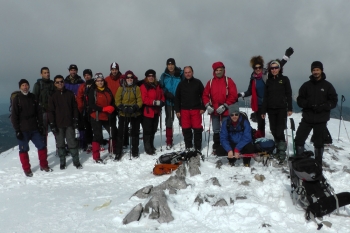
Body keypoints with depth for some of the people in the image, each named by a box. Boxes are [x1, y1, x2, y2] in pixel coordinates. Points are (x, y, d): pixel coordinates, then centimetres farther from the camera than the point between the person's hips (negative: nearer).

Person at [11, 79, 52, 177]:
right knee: (24, 150, 5)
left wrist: (41, 125, 6)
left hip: (34, 128, 4)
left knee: (42, 146, 5)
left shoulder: (33, 97, 7)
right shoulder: (16, 99, -4)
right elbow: (14, 116, -6)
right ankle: (26, 169, 18)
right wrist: (17, 130, -10)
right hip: (23, 130, -3)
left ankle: (44, 165, 21)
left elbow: (38, 112, 11)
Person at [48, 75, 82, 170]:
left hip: (69, 123, 0)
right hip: (58, 125, 0)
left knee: (72, 143, 1)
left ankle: (76, 161, 11)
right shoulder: (52, 96, 2)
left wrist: (75, 120, 1)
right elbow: (50, 111, 0)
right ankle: (62, 163, 18)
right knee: (60, 144, 7)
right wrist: (52, 125, -6)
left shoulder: (70, 94, 5)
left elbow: (75, 108, 6)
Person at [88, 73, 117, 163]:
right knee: (98, 136, -3)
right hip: (96, 117, -5)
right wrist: (103, 109, -22)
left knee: (113, 133, 15)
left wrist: (112, 108, -9)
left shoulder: (108, 90, 8)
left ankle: (113, 151, 36)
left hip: (107, 117, 6)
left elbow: (113, 102, 14)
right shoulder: (93, 91, -7)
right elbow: (91, 105, -13)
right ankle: (96, 157, 8)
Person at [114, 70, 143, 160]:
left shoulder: (137, 88, 0)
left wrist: (135, 108, -20)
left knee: (135, 132, 12)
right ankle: (118, 152, 9)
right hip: (123, 114, -1)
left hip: (135, 114, 1)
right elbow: (117, 100, -2)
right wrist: (122, 107, -18)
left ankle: (135, 151, 26)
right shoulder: (121, 88, 0)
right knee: (121, 133, -1)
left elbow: (140, 100, -4)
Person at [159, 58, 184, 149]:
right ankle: (169, 142, 12)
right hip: (168, 101, 2)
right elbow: (161, 87, 1)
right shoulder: (164, 75, 3)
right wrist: (168, 94, -15)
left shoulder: (180, 74, -4)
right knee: (169, 120, 6)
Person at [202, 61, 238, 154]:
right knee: (216, 131, 11)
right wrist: (207, 105, -6)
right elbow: (205, 95, 9)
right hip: (214, 111, 3)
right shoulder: (210, 82, 9)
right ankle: (216, 148, 21)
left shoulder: (229, 81, 0)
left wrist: (225, 106, -12)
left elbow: (233, 95, -6)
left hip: (226, 111, -3)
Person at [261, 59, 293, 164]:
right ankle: (278, 149, 18)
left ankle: (282, 151, 0)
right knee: (274, 131, 4)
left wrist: (290, 108, -8)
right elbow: (265, 96, 10)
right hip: (271, 109, 3)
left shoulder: (285, 79, 2)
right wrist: (263, 111, 6)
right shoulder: (268, 81, 10)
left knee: (280, 131, -10)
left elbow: (289, 95, 0)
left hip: (282, 109, -3)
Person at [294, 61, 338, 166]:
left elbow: (334, 101, 0)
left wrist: (323, 106, -17)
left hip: (321, 120, -1)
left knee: (319, 142, 9)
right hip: (307, 119, 2)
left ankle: (318, 163, 22)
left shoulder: (327, 85, 1)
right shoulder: (306, 85, 5)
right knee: (299, 139, 0)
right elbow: (299, 100, 4)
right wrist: (308, 104, -16)